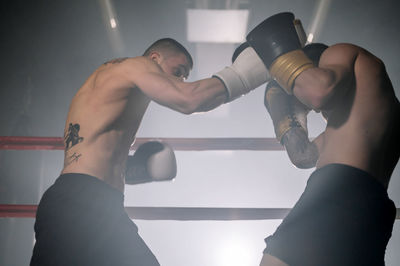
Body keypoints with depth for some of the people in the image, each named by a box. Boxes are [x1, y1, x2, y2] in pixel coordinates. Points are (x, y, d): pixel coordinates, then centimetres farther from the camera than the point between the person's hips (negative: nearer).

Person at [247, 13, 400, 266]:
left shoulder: (341, 53, 15)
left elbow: (320, 91, -11)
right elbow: (303, 155, 31)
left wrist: (280, 51, 5)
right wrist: (282, 101, 42)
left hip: (342, 190, -9)